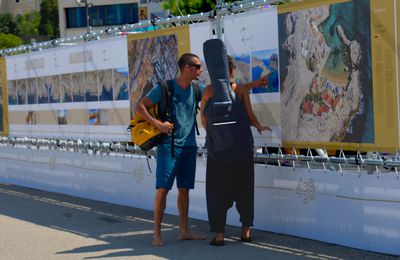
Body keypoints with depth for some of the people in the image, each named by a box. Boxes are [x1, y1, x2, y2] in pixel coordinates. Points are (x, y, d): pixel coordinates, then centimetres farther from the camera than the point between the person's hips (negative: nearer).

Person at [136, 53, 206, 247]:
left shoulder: (196, 89, 7)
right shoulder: (164, 88, -8)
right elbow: (140, 107, -6)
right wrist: (157, 124, -18)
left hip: (189, 146, 6)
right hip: (168, 145, -5)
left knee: (184, 189, 10)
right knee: (163, 188, -8)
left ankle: (184, 231, 18)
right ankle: (157, 233, -2)